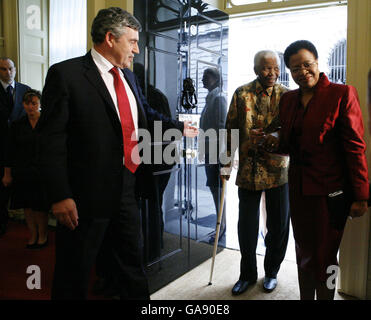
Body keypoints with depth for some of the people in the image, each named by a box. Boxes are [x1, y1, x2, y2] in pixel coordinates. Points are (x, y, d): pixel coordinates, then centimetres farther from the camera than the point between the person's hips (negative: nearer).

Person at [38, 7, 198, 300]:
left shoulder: (128, 76, 11)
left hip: (127, 187, 7)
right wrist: (60, 196, -18)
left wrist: (179, 127, 30)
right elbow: (52, 139, -15)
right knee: (74, 276, 12)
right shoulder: (65, 74, -12)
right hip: (87, 194, -6)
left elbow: (147, 114, 26)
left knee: (133, 260, 22)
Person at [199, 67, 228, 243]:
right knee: (214, 187, 13)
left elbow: (221, 126, -17)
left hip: (215, 150, -9)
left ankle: (221, 226, 5)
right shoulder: (210, 97, 18)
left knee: (217, 187, -5)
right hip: (209, 150, 9)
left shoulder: (219, 97, -10)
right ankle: (221, 224, 24)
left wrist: (218, 151, -21)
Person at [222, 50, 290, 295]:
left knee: (278, 225, 10)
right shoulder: (241, 94, 2)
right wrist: (227, 164, 3)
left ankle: (272, 272, 33)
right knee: (246, 226, 8)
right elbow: (231, 131, 4)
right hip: (248, 171, 0)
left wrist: (268, 137, -20)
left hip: (278, 171, 0)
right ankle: (248, 274, 29)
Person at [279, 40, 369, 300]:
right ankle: (305, 297, 36)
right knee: (304, 255, 19)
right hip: (299, 188, 6)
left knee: (324, 259, 7)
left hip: (329, 191, -5)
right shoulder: (288, 99, 9)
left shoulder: (342, 94, -8)